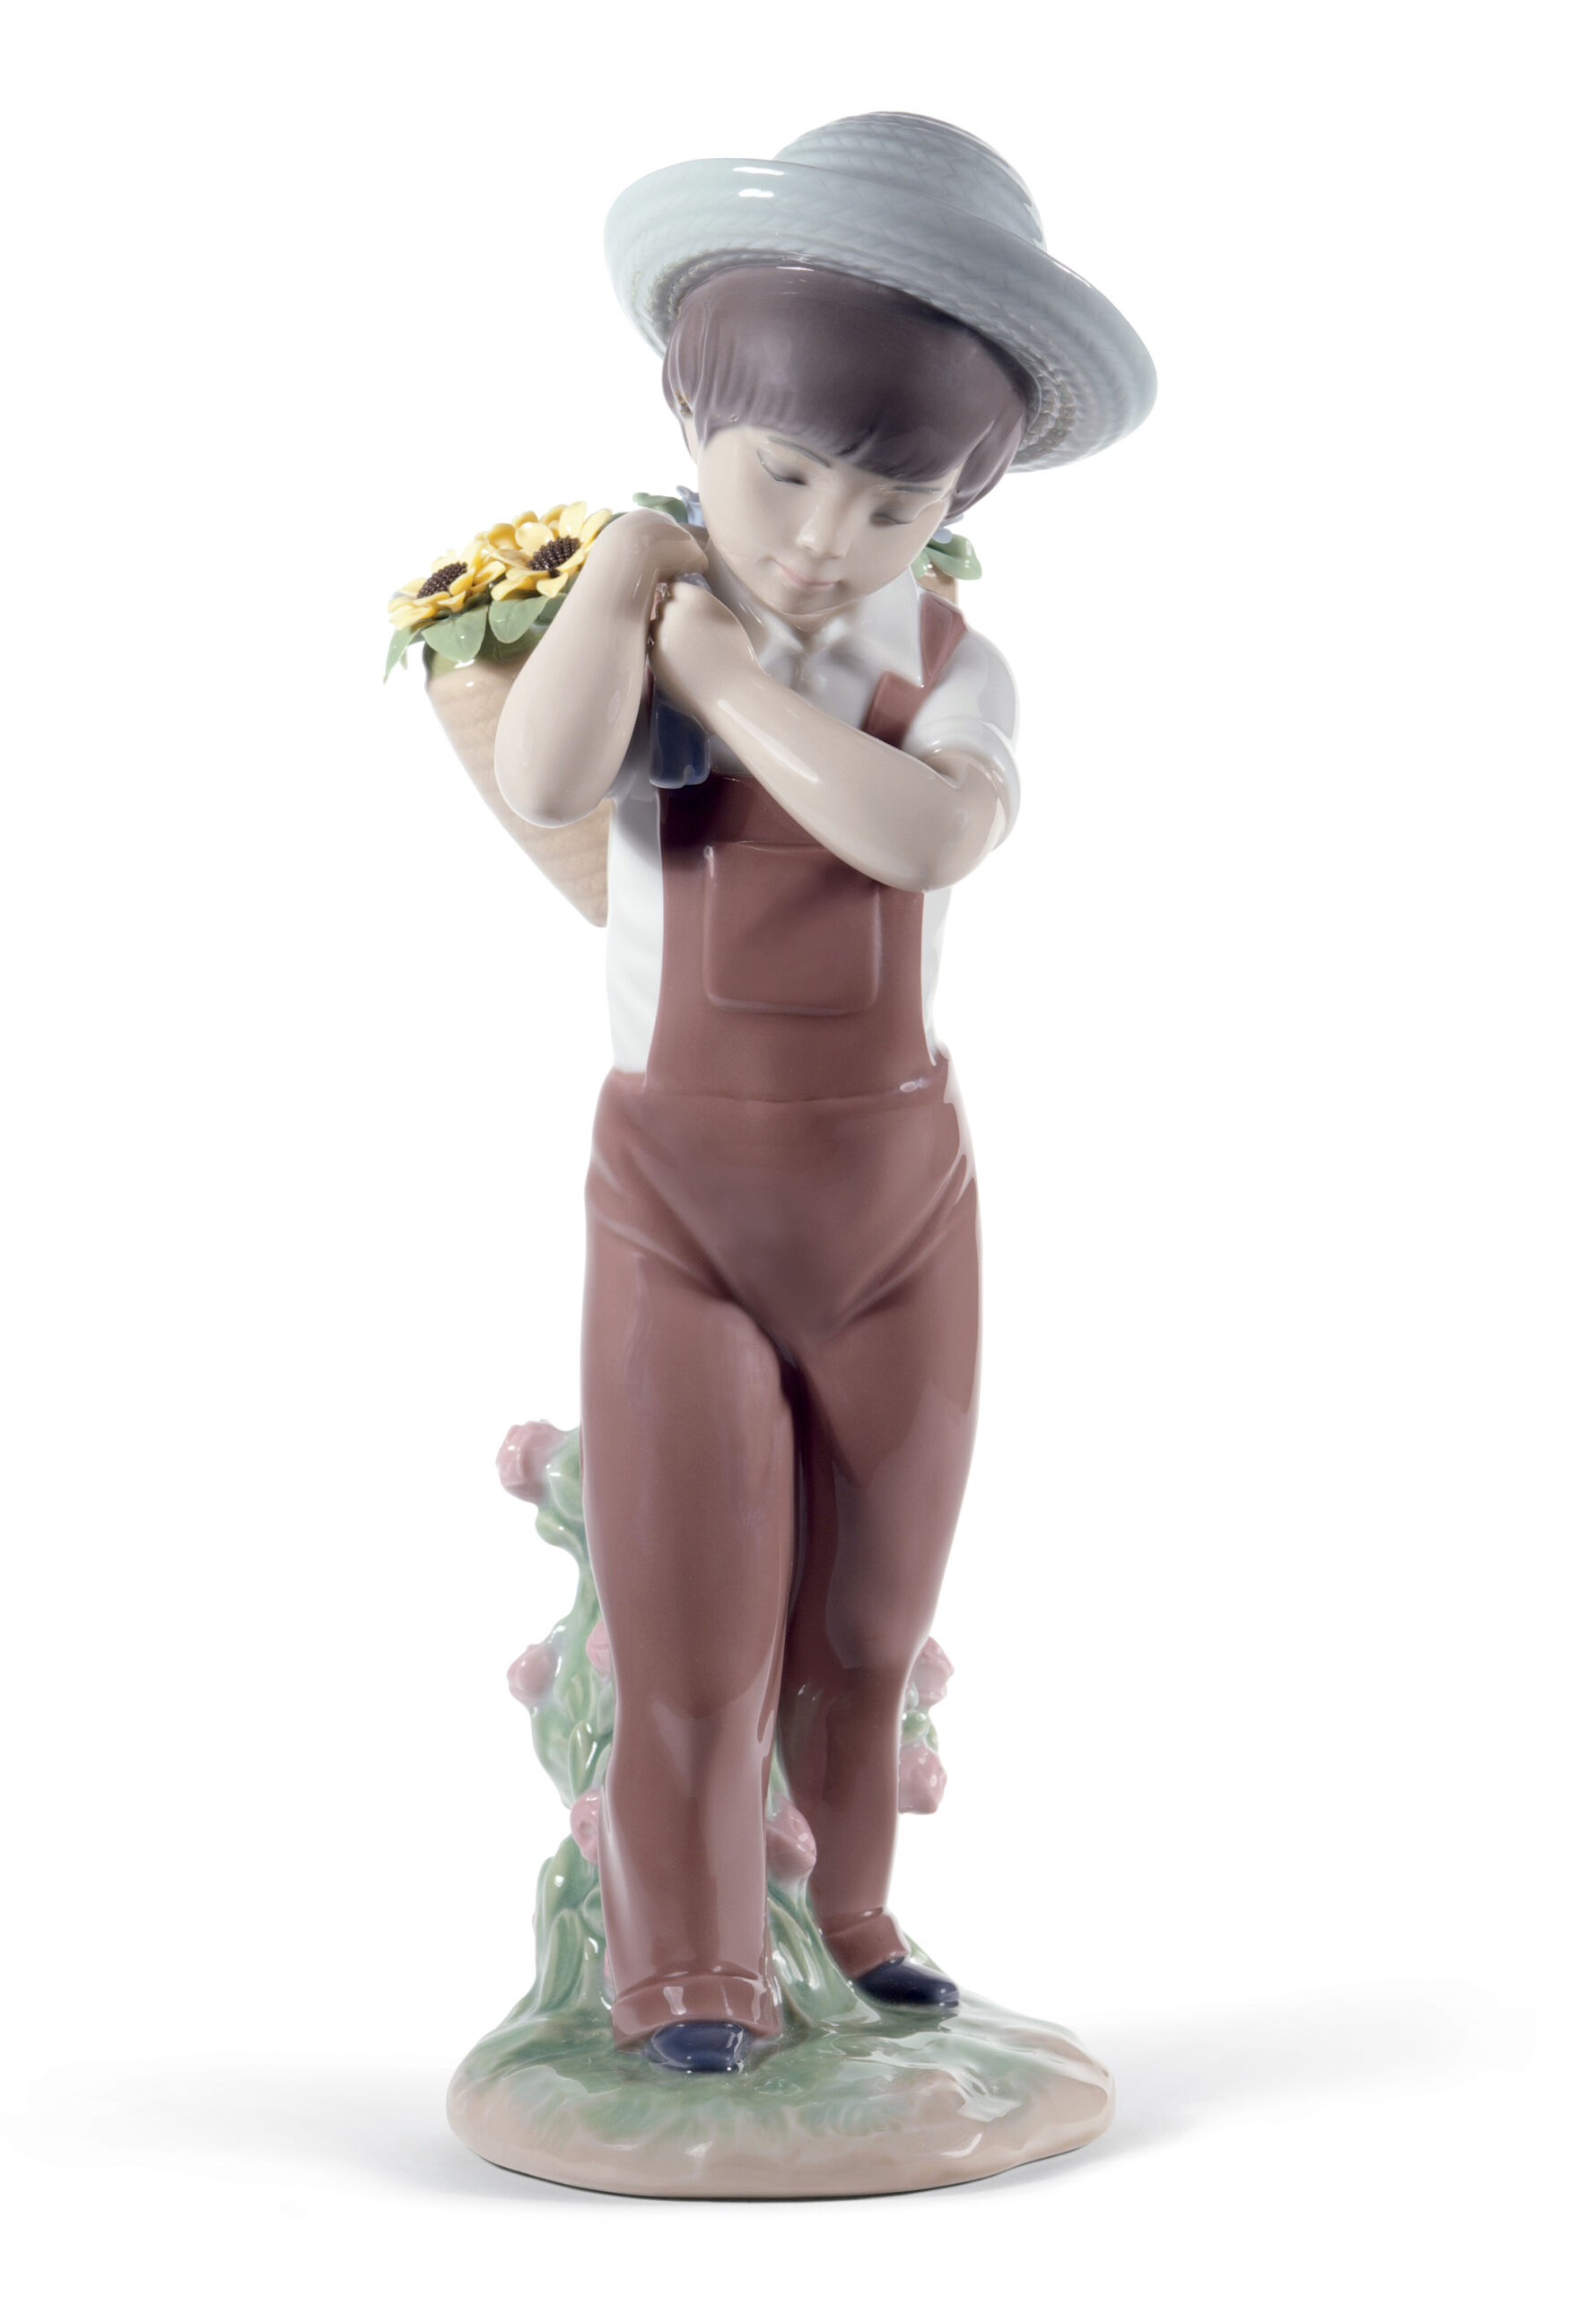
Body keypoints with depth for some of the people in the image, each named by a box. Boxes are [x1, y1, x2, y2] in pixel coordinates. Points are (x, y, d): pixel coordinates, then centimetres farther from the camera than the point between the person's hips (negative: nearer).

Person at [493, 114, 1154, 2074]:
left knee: (864, 1611, 13)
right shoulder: (645, 630, -7)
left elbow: (930, 836, -27)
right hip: (679, 1194, -2)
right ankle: (685, 1979, 17)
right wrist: (626, 568, -19)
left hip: (898, 1191, 2)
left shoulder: (954, 674, -4)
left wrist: (728, 669, -22)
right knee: (688, 1611, 0)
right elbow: (542, 781, -29)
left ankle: (843, 1919, 33)